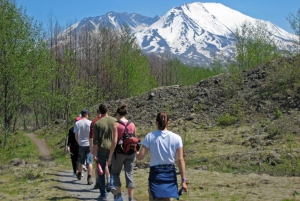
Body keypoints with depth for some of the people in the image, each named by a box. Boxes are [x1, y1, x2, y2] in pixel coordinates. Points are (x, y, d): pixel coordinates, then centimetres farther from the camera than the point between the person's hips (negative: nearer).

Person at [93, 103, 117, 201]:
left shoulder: (97, 123, -5)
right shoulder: (114, 121, -1)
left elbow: (95, 141, -7)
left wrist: (95, 154, -3)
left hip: (102, 150, -2)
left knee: (101, 173, 9)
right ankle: (113, 186, -3)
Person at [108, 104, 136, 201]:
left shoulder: (116, 124, -9)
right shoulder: (132, 124, 5)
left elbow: (114, 142, -14)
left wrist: (110, 156, -8)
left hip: (119, 152, -4)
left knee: (115, 173, 16)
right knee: (129, 175, 8)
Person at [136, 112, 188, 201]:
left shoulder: (150, 136, -7)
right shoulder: (176, 138, -3)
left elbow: (140, 157, -8)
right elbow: (180, 160, -6)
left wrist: (136, 152, 16)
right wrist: (183, 180, -2)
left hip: (155, 173, -2)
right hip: (170, 174, 2)